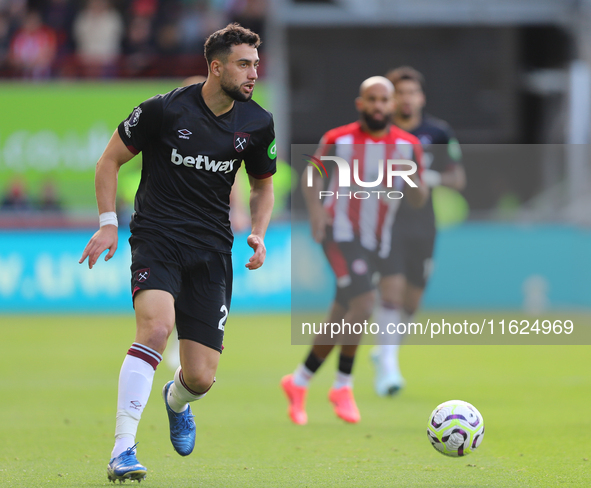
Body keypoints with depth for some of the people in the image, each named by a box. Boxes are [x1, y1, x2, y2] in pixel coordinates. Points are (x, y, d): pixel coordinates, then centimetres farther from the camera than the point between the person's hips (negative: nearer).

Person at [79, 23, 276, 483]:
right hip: (157, 238, -3)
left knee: (201, 378, -2)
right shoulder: (165, 110, -9)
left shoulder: (257, 123, 3)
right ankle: (123, 451, -28)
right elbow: (110, 160, 3)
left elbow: (263, 184, 20)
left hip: (212, 250, 4)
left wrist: (258, 234, 3)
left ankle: (177, 402, 39)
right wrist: (109, 223, -6)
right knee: (156, 326, -33)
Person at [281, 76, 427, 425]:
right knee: (363, 303, -23)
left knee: (341, 323, 8)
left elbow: (419, 200, 7)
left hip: (376, 241, 4)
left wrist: (410, 179, -15)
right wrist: (315, 207, -6)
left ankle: (299, 381, 25)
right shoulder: (337, 141, -3)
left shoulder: (408, 146, 3)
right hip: (341, 234, -4)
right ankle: (344, 387, -9)